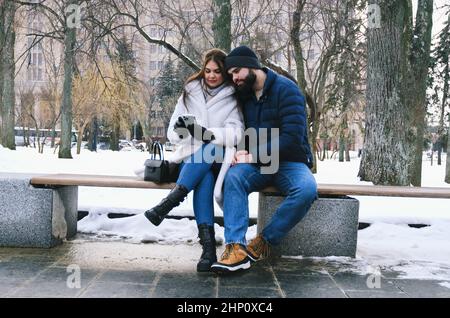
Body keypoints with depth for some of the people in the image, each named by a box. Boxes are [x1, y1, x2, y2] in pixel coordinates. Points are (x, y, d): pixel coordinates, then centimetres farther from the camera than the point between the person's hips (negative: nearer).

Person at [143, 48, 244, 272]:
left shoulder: (233, 100, 6)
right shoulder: (189, 94, 11)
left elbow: (236, 134, -11)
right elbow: (172, 134, 8)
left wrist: (207, 133, -28)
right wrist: (180, 130, -17)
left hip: (218, 160, 0)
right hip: (190, 158, 0)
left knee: (212, 148, -34)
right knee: (204, 176, -33)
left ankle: (168, 202, -42)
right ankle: (208, 246, -42)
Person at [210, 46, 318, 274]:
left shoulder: (286, 89, -9)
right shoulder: (243, 95, 10)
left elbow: (293, 137, -19)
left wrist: (254, 156, -20)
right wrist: (241, 153, -8)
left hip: (289, 162, -3)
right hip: (256, 164, 4)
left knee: (307, 189, -34)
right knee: (233, 176, -29)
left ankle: (265, 241, -20)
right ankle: (236, 247, -36)